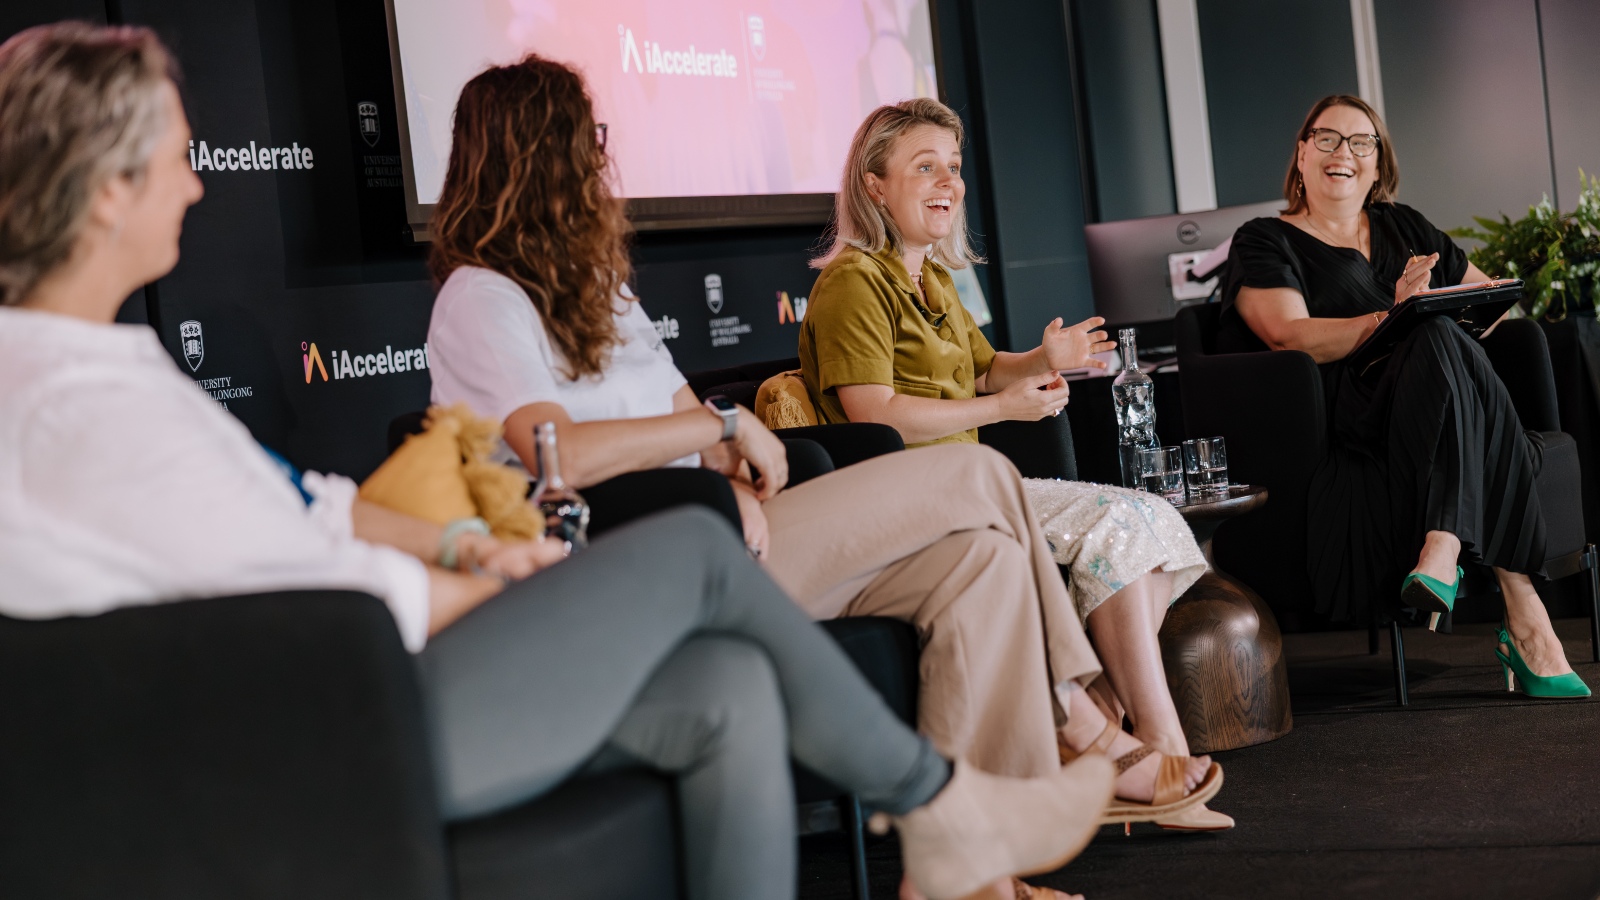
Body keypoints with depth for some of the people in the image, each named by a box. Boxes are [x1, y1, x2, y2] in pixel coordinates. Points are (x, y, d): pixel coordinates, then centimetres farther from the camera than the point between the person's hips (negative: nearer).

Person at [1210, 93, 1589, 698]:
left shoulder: (1403, 228, 26)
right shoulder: (1265, 243, 10)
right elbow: (1292, 337, -8)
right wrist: (1395, 318, -20)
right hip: (1342, 425, -4)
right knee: (1441, 342, -34)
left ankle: (1443, 550, -42)